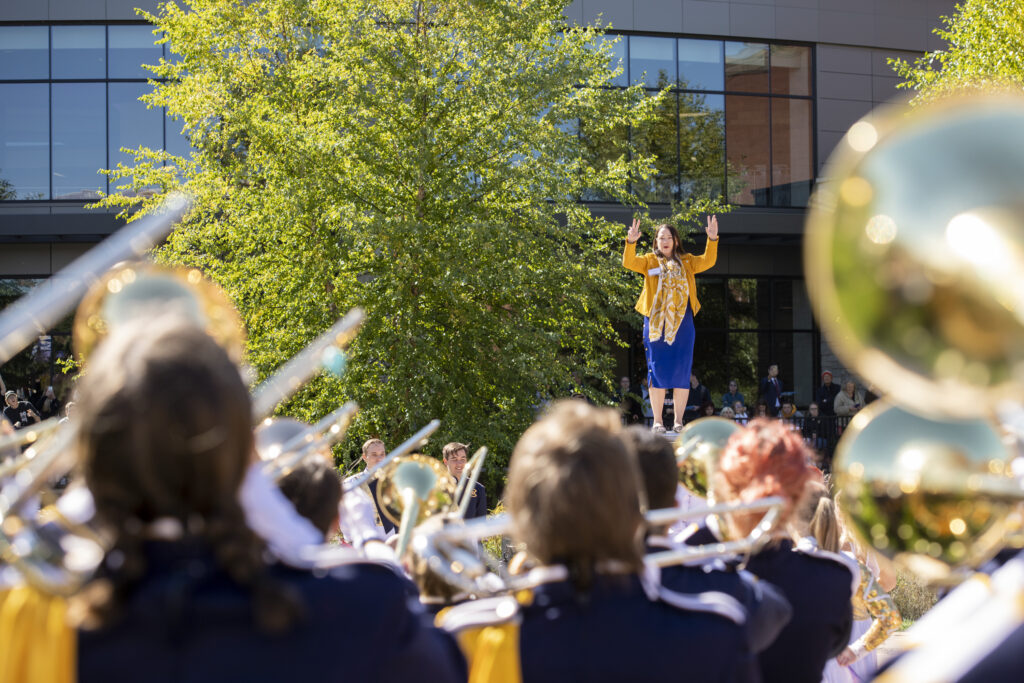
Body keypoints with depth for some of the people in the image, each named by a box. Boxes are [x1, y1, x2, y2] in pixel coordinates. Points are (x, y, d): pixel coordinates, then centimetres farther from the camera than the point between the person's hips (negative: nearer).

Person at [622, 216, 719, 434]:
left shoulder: (686, 262, 13)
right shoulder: (649, 261, 9)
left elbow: (707, 261, 1)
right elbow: (629, 262, -6)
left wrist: (712, 239, -14)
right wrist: (631, 242, -23)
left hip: (682, 322, 1)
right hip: (656, 321, -1)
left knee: (681, 371, 0)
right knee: (657, 369, -2)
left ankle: (678, 421, 6)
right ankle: (657, 421, 2)